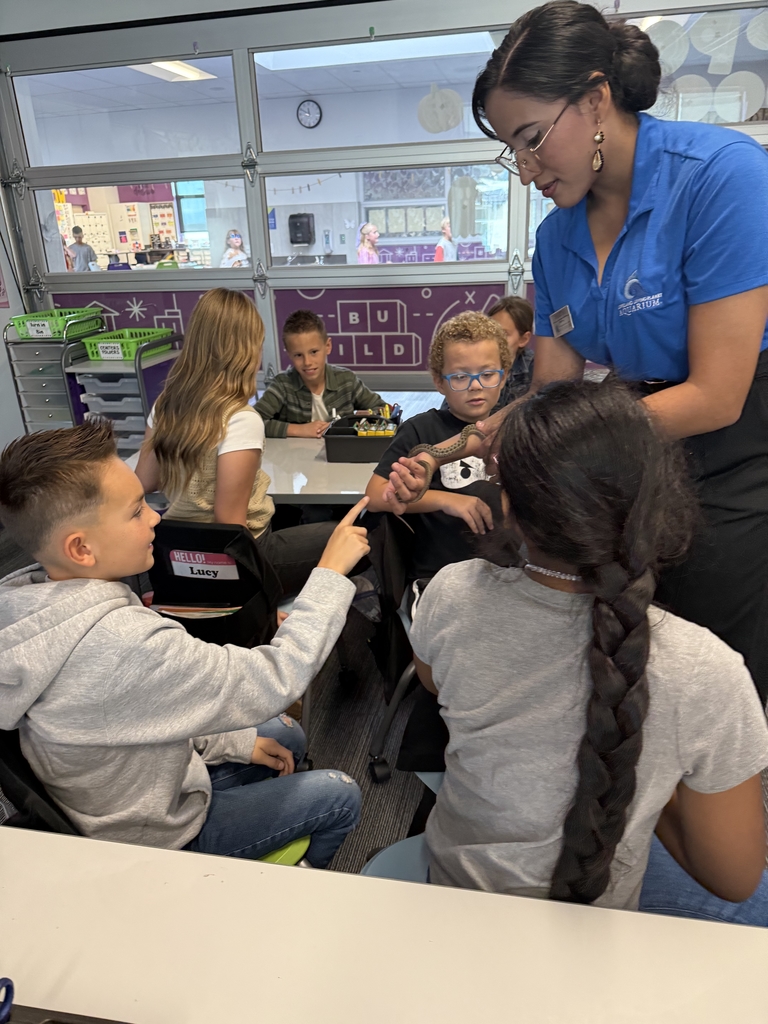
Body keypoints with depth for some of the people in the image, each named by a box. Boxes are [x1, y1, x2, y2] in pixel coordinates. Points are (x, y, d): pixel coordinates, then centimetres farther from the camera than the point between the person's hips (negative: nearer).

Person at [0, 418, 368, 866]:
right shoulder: (122, 644, -41)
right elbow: (276, 680, -32)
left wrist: (238, 742, 2)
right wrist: (331, 573, -21)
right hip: (161, 839, -7)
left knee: (287, 735, 21)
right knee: (340, 794, 5)